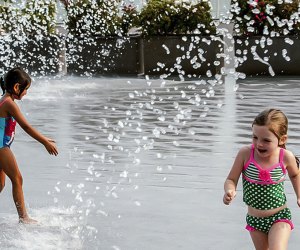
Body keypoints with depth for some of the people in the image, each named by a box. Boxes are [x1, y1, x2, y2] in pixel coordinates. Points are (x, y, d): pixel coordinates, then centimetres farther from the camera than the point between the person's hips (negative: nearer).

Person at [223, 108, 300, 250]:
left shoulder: (286, 157, -14)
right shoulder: (245, 153, -16)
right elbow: (231, 180, -7)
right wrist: (229, 191, -28)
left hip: (280, 217, -2)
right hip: (254, 219, 2)